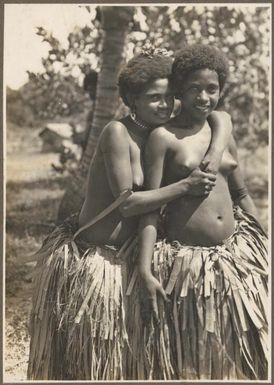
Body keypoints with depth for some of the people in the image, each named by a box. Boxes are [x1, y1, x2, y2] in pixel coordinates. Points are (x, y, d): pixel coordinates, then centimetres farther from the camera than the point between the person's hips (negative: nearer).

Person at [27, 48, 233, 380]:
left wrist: (216, 152, -14)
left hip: (116, 262, 7)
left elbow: (220, 117, 6)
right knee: (75, 355, 10)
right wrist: (185, 186, -21)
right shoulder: (117, 132, -17)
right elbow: (126, 203, -20)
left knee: (106, 354, 21)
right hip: (83, 257, -7)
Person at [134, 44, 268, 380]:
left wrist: (265, 241, 15)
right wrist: (145, 269, -18)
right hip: (184, 260, -5)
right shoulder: (163, 137, -8)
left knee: (231, 352, 16)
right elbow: (150, 205, -11)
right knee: (183, 357, 10)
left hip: (234, 255, 5)